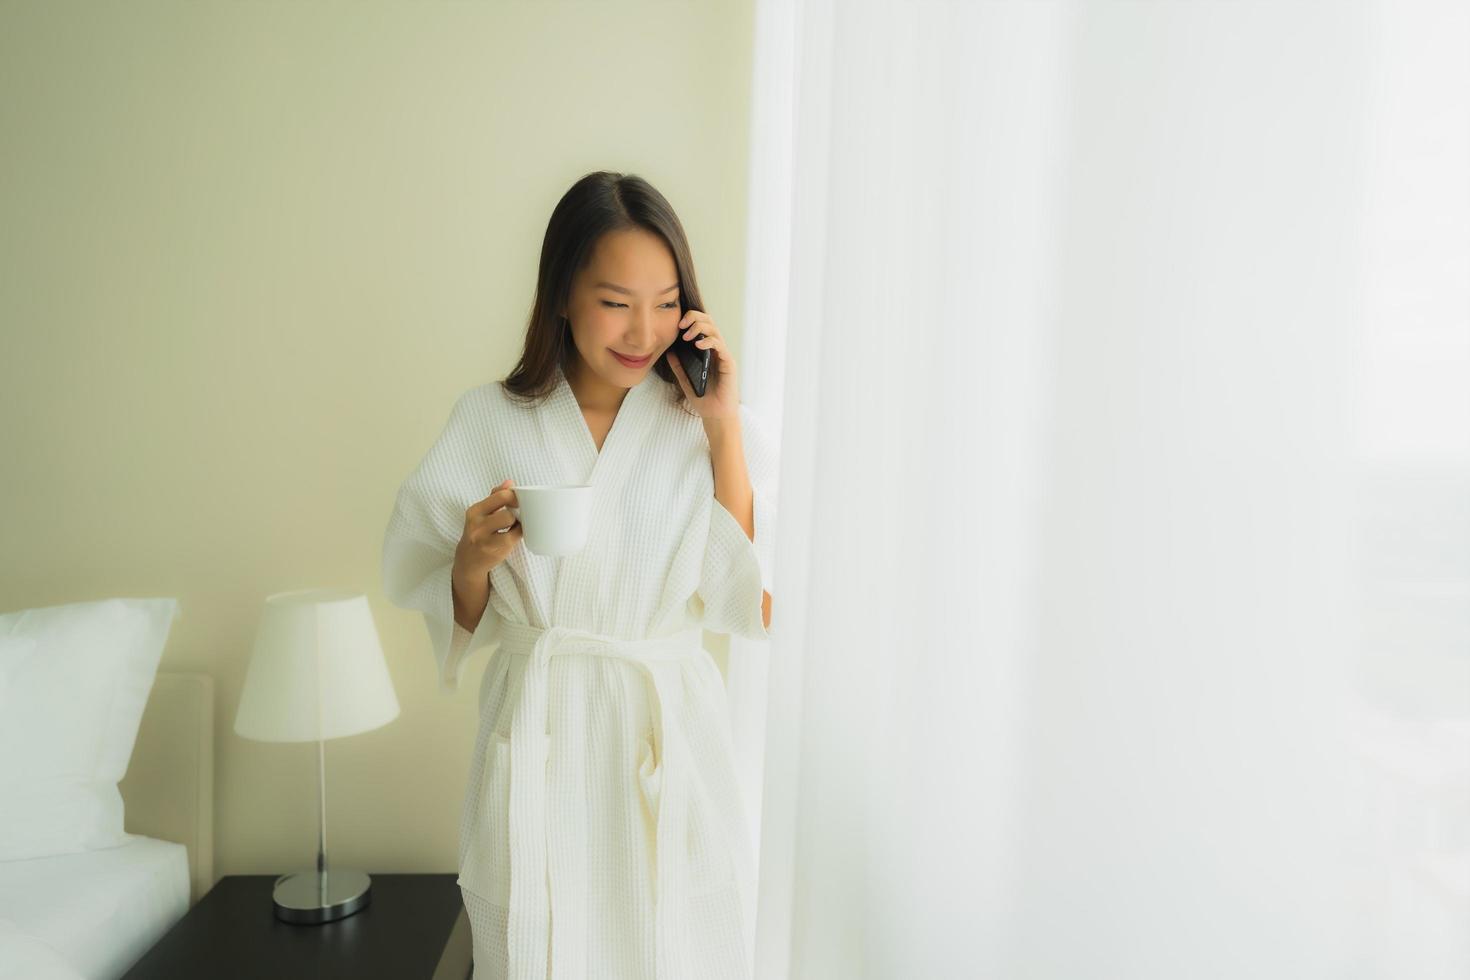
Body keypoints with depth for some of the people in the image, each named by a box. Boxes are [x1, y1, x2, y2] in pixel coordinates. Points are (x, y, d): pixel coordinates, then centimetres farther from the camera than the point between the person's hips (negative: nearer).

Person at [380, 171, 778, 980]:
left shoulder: (708, 427, -3)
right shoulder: (490, 420, -2)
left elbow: (751, 606, -12)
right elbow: (463, 617, 5)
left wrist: (723, 429, -14)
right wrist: (475, 557, -17)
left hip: (669, 739, 0)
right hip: (536, 743, 1)